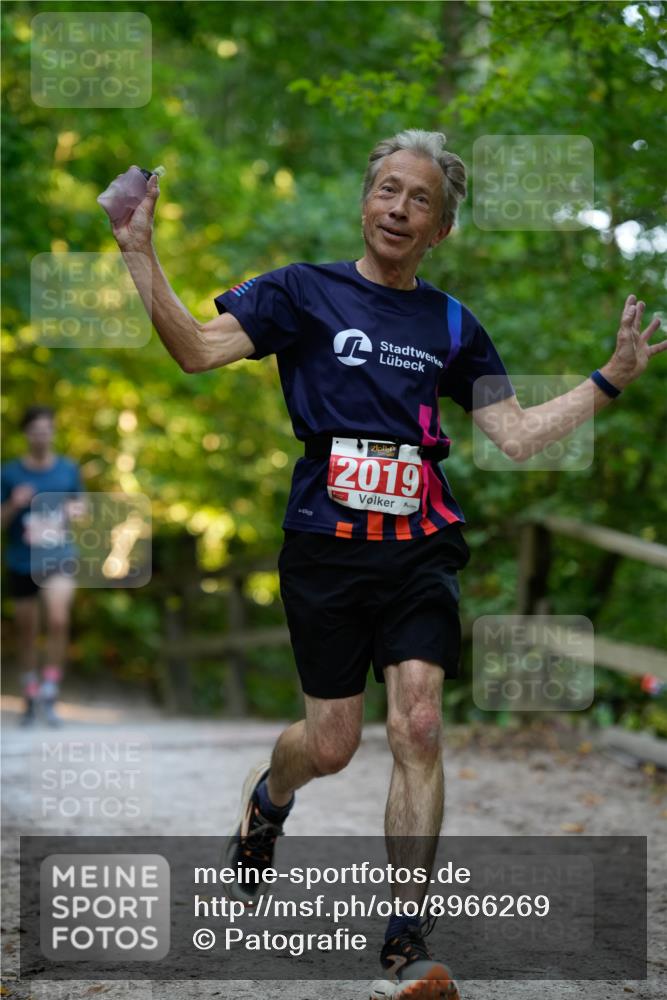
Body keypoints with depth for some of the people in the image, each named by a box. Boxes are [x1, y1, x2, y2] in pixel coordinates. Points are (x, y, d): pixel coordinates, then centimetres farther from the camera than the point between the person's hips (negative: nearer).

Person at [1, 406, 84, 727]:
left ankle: (49, 693, -10)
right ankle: (30, 696, 27)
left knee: (58, 620, -21)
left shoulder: (68, 469, 3)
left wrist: (74, 509, -4)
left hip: (59, 559, 0)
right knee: (27, 631, 9)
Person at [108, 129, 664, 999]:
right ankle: (267, 800, 43)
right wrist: (141, 255, -19)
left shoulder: (452, 323, 12)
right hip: (325, 545, -2)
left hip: (420, 549, 2)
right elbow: (198, 349, -9)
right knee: (332, 744, 4)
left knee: (418, 730, -11)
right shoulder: (305, 292, 2)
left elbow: (516, 435, 12)